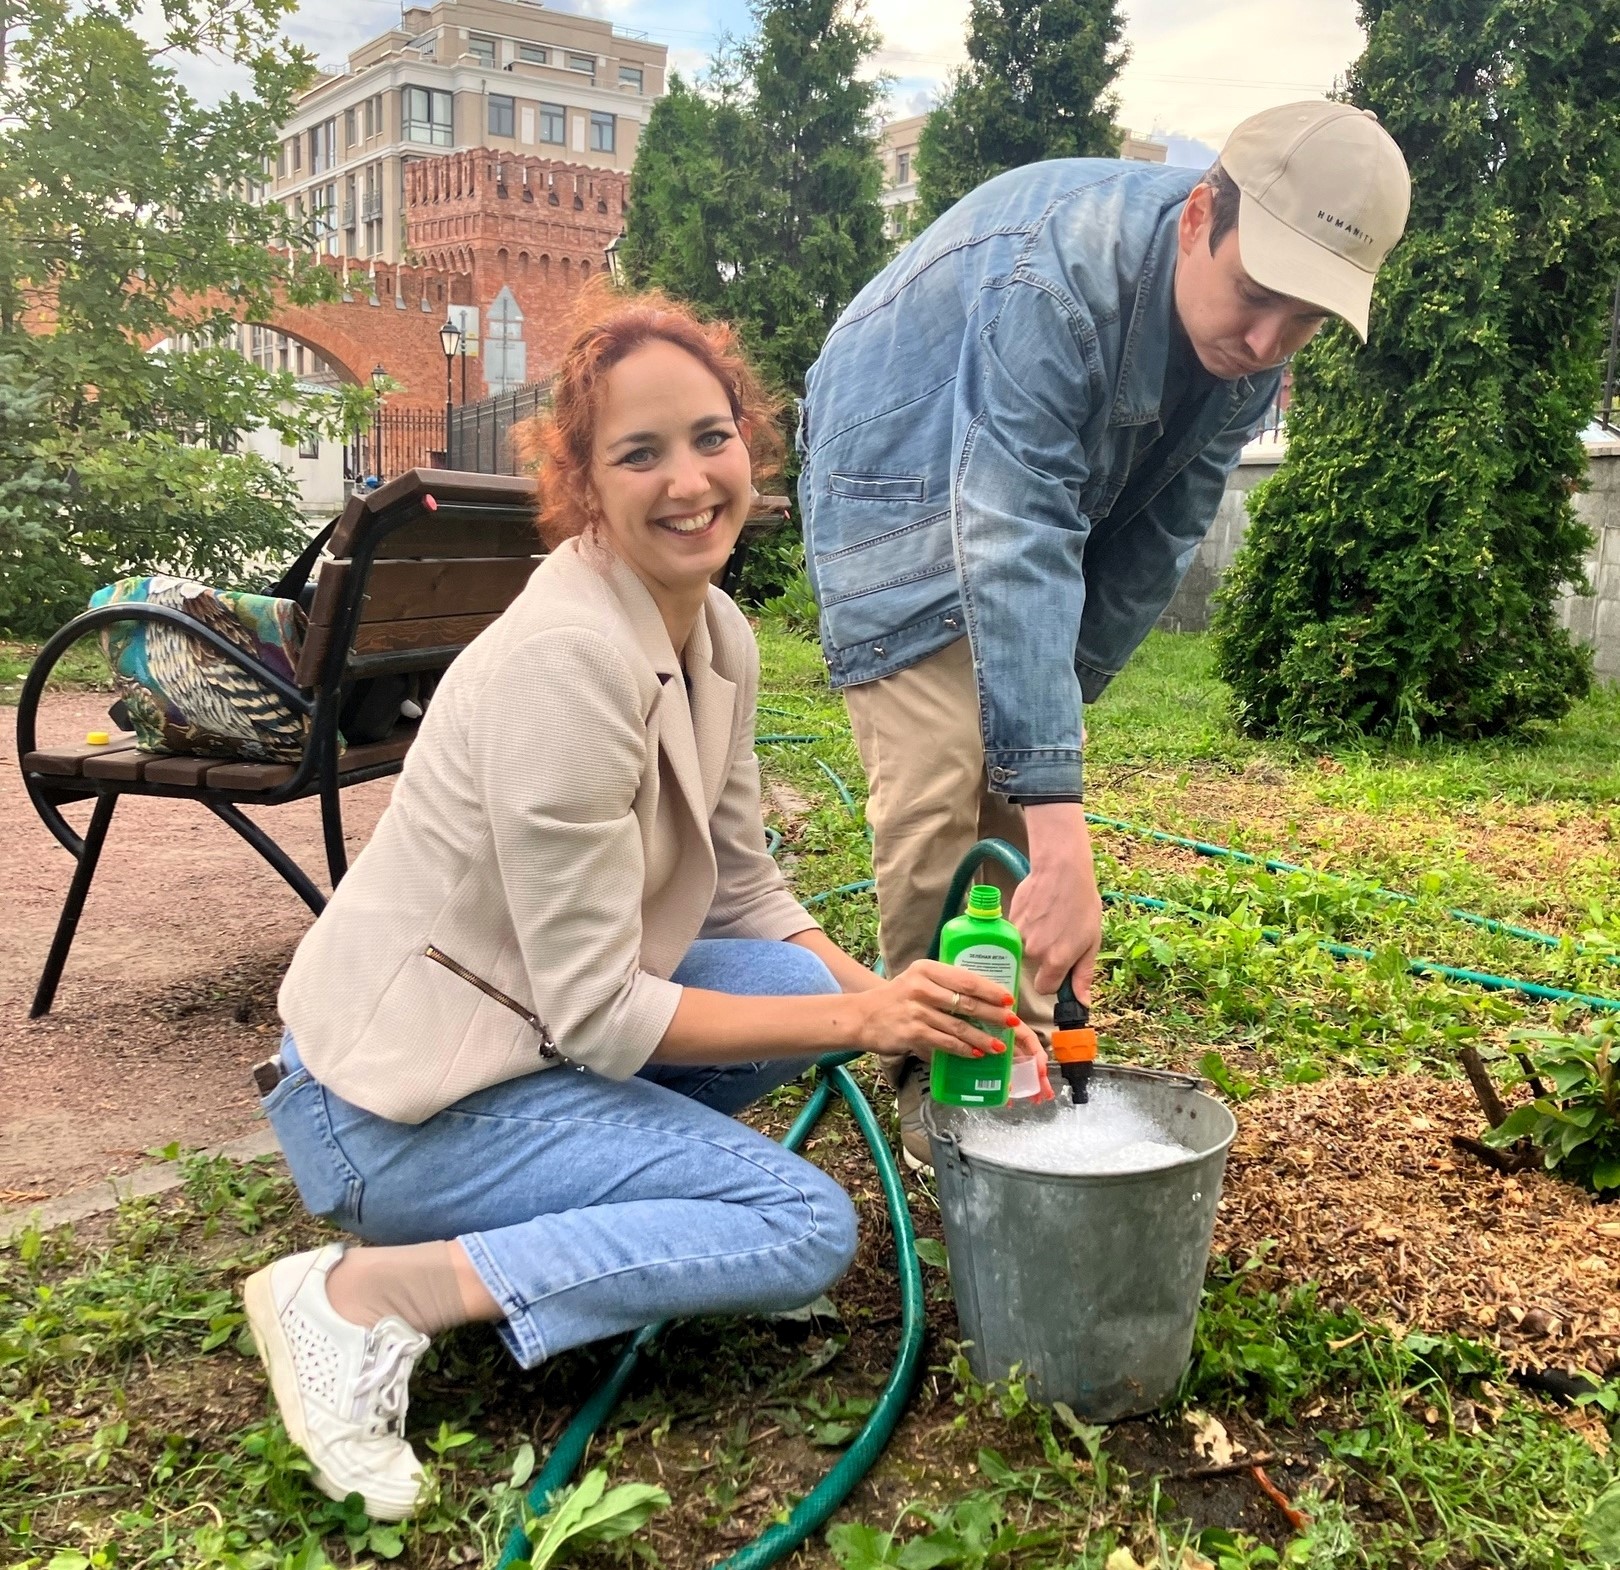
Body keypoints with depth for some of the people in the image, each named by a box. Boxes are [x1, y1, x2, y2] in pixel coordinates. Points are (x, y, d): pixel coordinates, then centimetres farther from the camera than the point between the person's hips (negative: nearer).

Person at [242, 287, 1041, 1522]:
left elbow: (749, 895, 6)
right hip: (400, 1096, -8)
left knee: (806, 975, -4)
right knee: (807, 1225, -10)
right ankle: (367, 1293, -10)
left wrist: (891, 1000, -8)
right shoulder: (566, 660, -27)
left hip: (523, 1030, 8)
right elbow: (599, 1016, -23)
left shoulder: (721, 636, 0)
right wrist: (856, 1019, -21)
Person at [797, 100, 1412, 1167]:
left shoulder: (1254, 354, -15)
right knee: (940, 786, -14)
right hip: (897, 484, -6)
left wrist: (1065, 690, -6)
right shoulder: (1059, 280, -38)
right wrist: (1062, 839, -50)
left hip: (1036, 493, 7)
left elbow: (1160, 535, -4)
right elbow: (1013, 551, -45)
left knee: (1023, 754, 5)